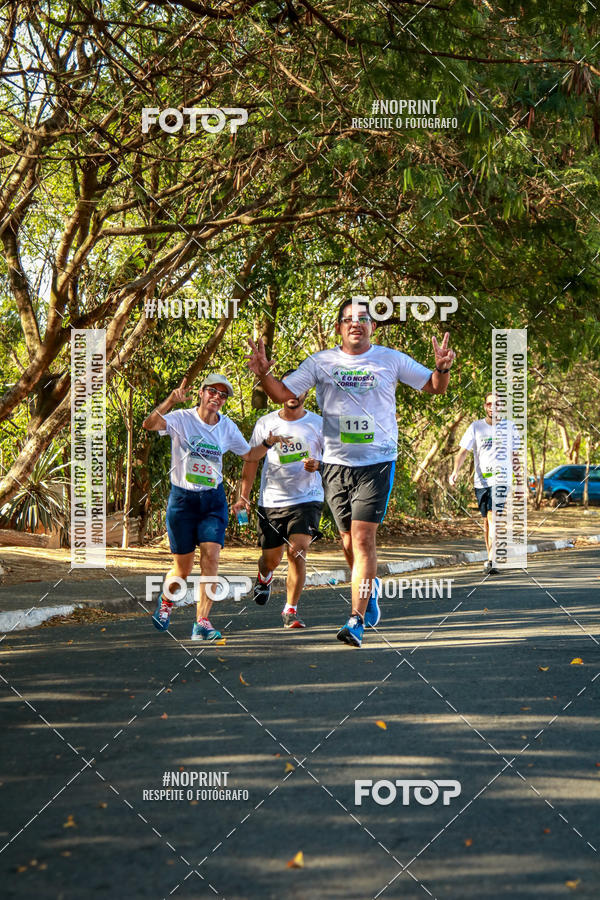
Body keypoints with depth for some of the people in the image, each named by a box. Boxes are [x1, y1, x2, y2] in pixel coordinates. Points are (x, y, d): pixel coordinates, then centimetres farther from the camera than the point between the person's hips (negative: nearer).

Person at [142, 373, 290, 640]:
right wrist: (171, 400, -41)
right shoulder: (182, 419, -8)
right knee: (182, 569, 3)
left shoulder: (227, 427, 5)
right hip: (182, 498, -3)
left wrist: (268, 443, 0)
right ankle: (166, 600, 36)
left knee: (211, 556, -16)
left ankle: (202, 622, -12)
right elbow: (149, 424, -26)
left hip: (213, 500, 3)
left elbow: (249, 454, 19)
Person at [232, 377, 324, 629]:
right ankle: (264, 577, 48)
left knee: (297, 551, -18)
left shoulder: (318, 424, 2)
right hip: (271, 501, 2)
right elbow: (251, 459, 10)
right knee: (271, 558, 10)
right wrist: (243, 496, 3)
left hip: (307, 498, -2)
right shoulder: (265, 423, 5)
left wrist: (317, 465, -15)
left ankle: (290, 610, -6)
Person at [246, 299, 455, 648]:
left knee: (363, 537, -14)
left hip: (377, 462, -3)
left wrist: (442, 369, -13)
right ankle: (371, 588, 40)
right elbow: (283, 394, 8)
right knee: (350, 541, 10)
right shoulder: (320, 362, 5)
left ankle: (357, 621, -14)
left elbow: (435, 387, 9)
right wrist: (263, 374, -12)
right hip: (336, 462, 3)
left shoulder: (391, 360, 3)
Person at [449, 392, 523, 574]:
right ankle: (491, 556, 25)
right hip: (480, 480, 2)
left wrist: (519, 481, 13)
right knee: (486, 520, 11)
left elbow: (515, 457, 12)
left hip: (500, 479, -2)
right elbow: (463, 451, -3)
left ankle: (490, 561, -25)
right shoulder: (476, 427, 3)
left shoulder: (509, 427, 5)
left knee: (493, 516, -17)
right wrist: (455, 470, -19)